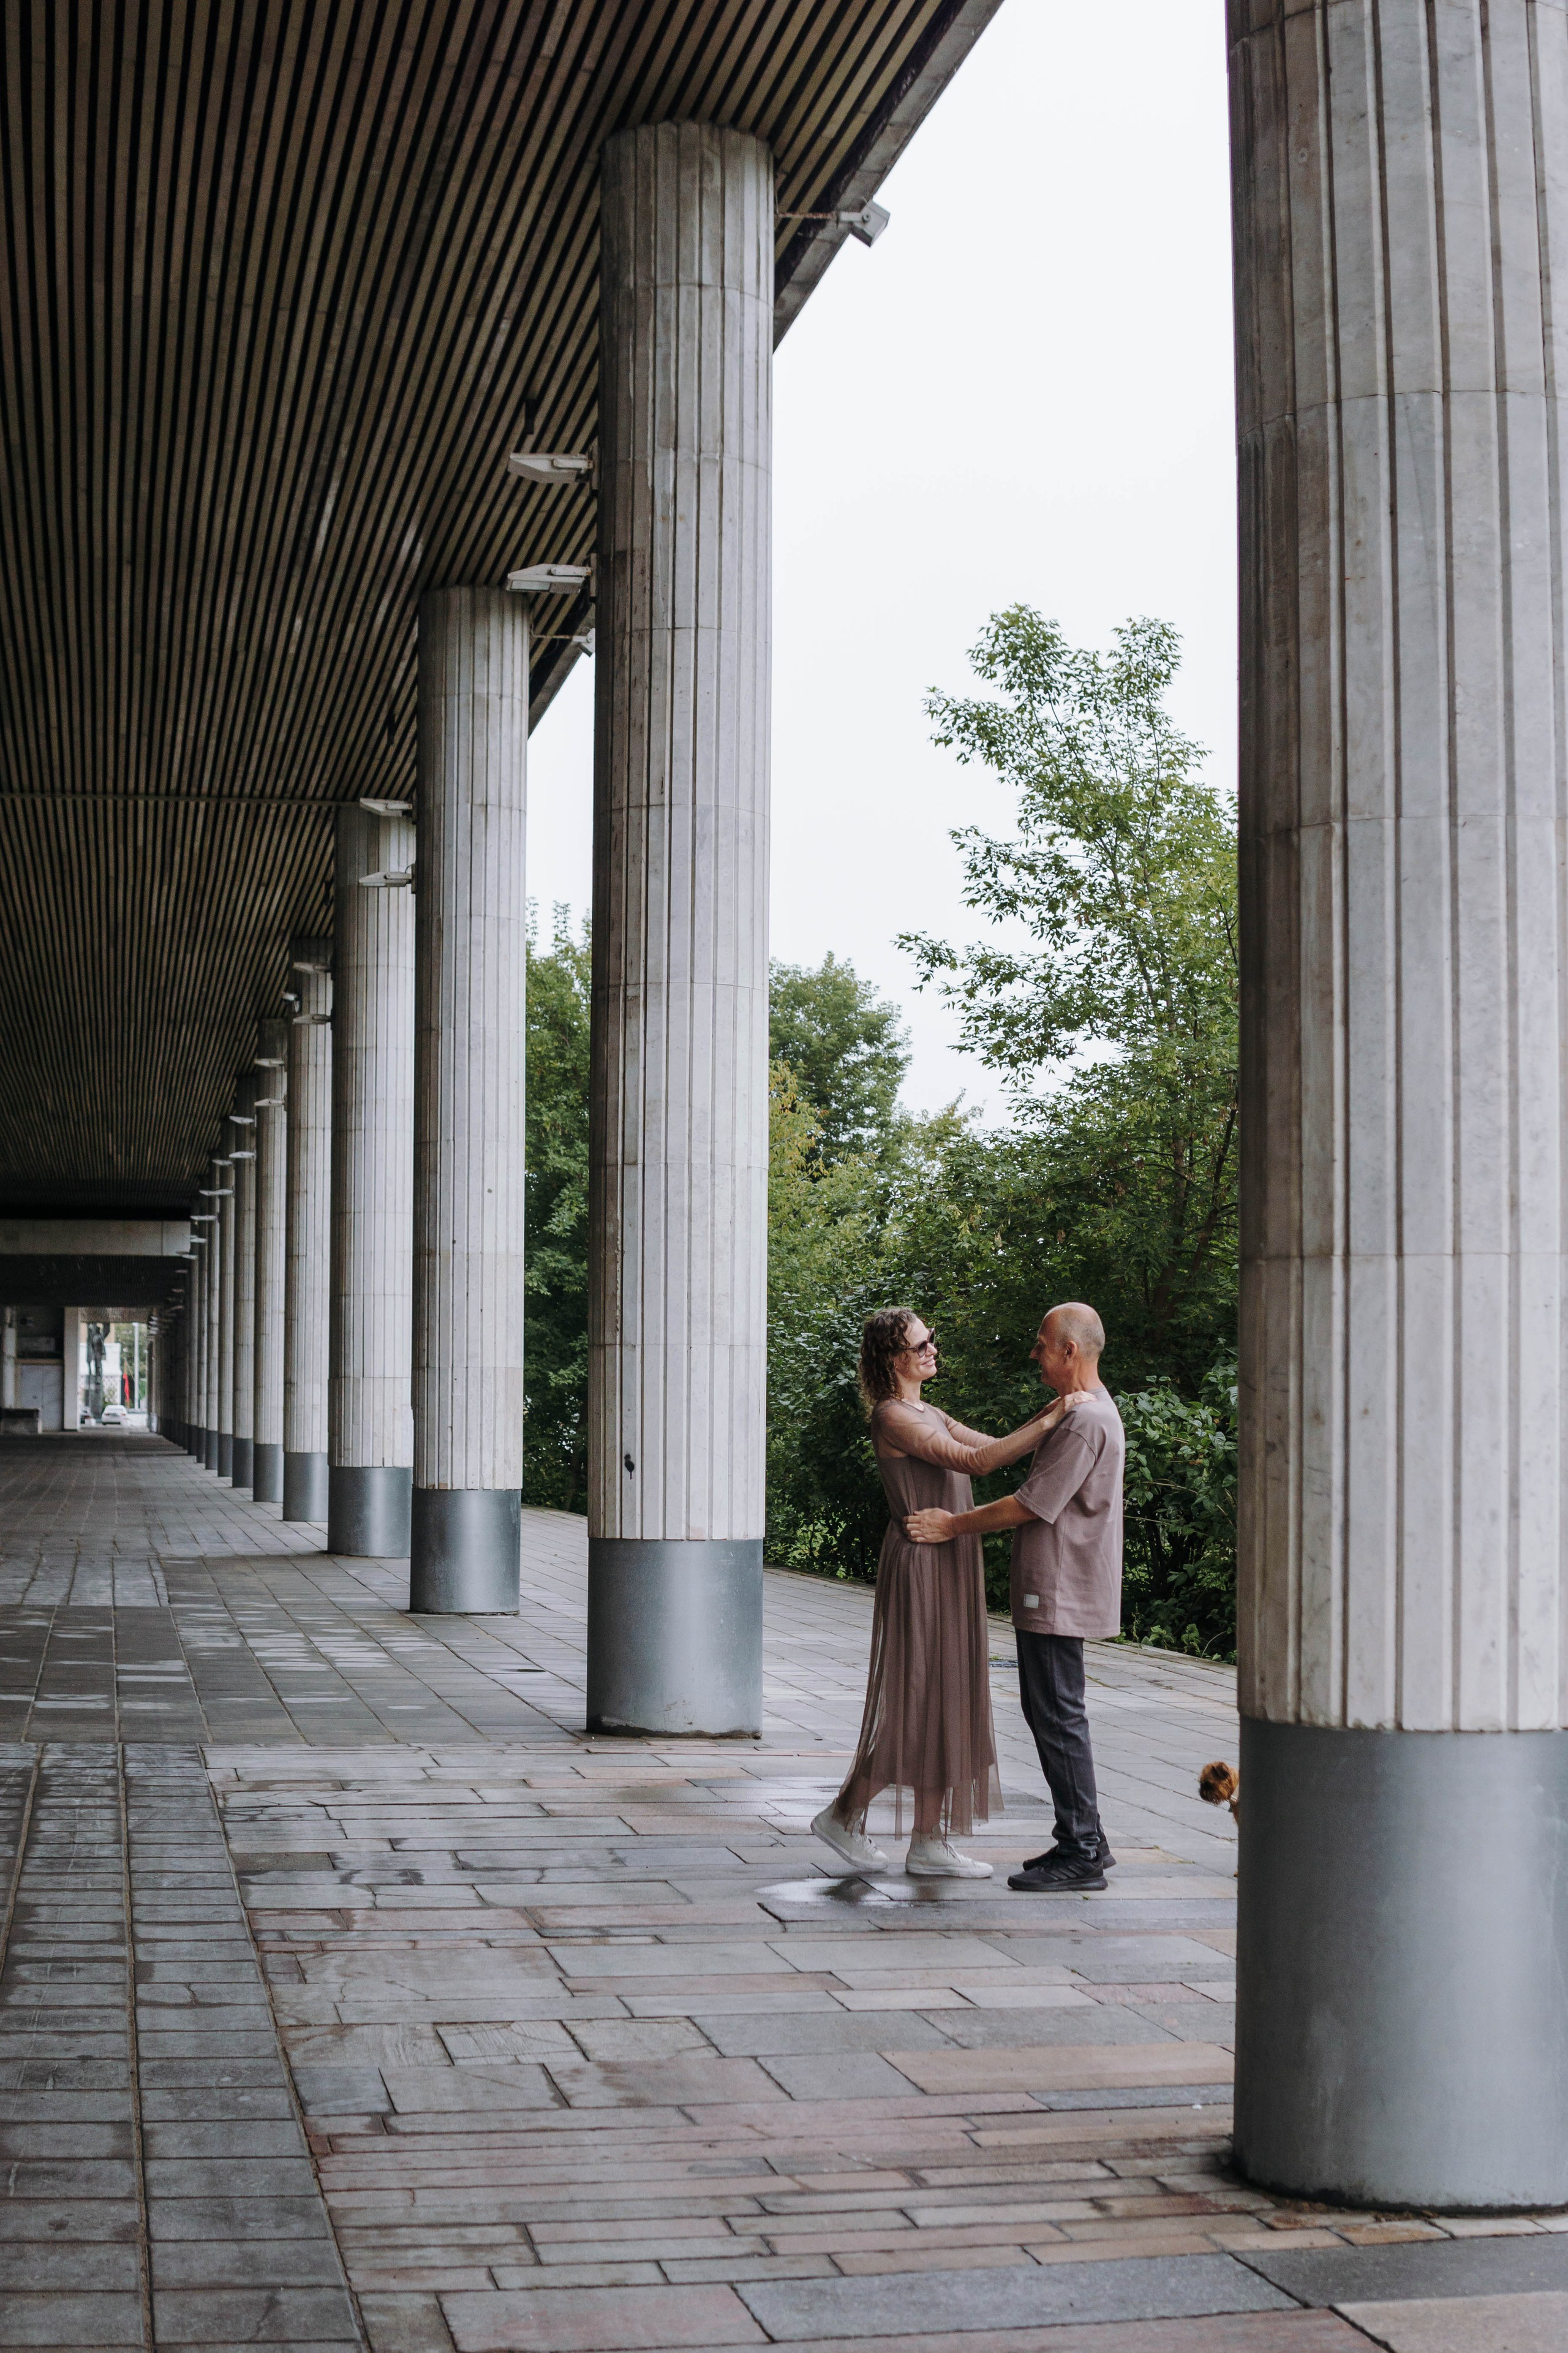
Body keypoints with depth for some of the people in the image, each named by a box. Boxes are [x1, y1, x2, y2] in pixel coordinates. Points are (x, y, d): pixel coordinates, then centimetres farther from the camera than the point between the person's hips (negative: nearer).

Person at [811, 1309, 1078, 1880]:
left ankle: (931, 1842, 12)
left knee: (945, 1702, 8)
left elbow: (996, 1448, 15)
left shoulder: (926, 1414, 16)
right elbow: (975, 1461, -22)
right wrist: (1050, 1422, -20)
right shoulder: (892, 1416, -14)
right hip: (921, 1566, -10)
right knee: (918, 1702, -4)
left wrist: (1048, 1416, 1)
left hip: (949, 1567, 10)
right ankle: (845, 1814, 10)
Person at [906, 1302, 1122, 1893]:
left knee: (1059, 1717, -7)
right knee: (1049, 1713, 14)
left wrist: (953, 1526, -10)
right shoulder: (1087, 1410, 17)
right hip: (1050, 1590, 11)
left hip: (1059, 1594, -11)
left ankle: (1081, 1855, -2)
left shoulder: (1085, 1421, -18)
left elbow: (1031, 1505, -19)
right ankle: (1085, 1840, 20)